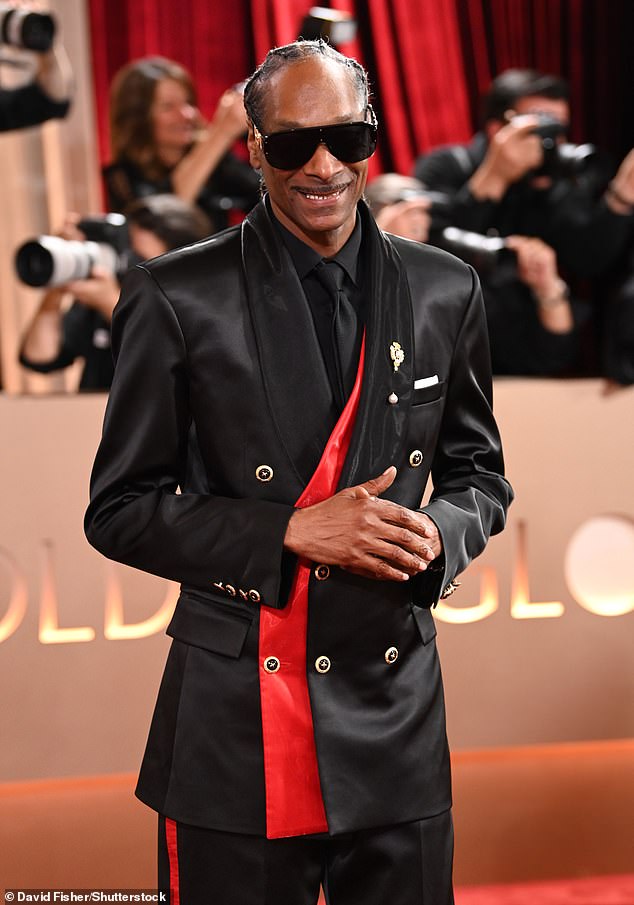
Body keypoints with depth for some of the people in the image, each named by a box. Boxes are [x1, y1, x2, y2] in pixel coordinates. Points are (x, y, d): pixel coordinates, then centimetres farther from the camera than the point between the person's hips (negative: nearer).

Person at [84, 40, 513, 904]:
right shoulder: (176, 298, -6)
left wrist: (438, 534, -9)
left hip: (397, 717, 3)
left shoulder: (445, 291, 4)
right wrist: (289, 533, -16)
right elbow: (120, 509, -4)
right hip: (236, 728, -3)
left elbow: (479, 473, 14)